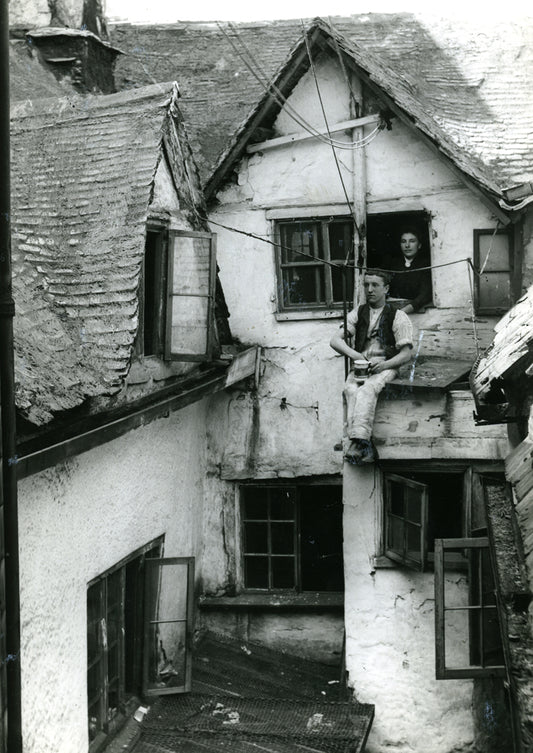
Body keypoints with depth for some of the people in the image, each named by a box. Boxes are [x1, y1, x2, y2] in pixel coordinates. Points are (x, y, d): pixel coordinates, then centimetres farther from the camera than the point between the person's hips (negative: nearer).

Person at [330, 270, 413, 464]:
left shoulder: (398, 317, 9)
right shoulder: (358, 314, 20)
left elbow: (406, 354, 2)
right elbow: (335, 340, 11)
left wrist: (383, 365, -17)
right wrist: (352, 354, -10)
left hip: (385, 367, -3)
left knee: (367, 389, -36)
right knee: (350, 390, -32)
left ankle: (359, 439, -52)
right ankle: (365, 447, -45)